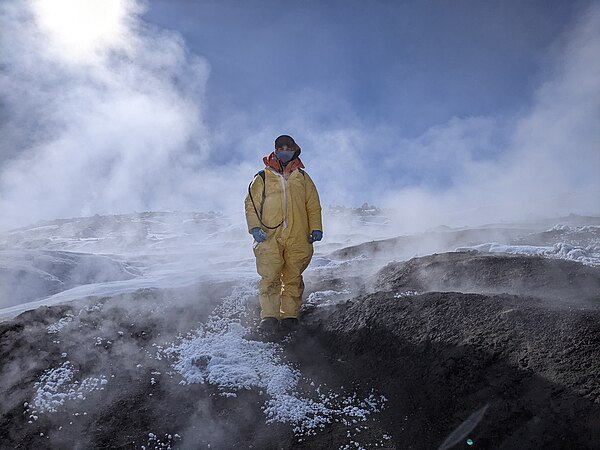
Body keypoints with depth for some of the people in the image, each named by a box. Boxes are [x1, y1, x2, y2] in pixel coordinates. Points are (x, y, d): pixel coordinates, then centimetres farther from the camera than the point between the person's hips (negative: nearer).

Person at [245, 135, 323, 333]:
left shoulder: (303, 178, 18)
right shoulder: (262, 178, 13)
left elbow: (314, 205, 17)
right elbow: (251, 204, 9)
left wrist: (316, 228, 4)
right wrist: (254, 227, -6)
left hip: (297, 238, 2)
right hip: (269, 237, -1)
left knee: (293, 278, -2)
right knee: (270, 277, -11)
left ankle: (289, 316, 3)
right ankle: (269, 316, -9)